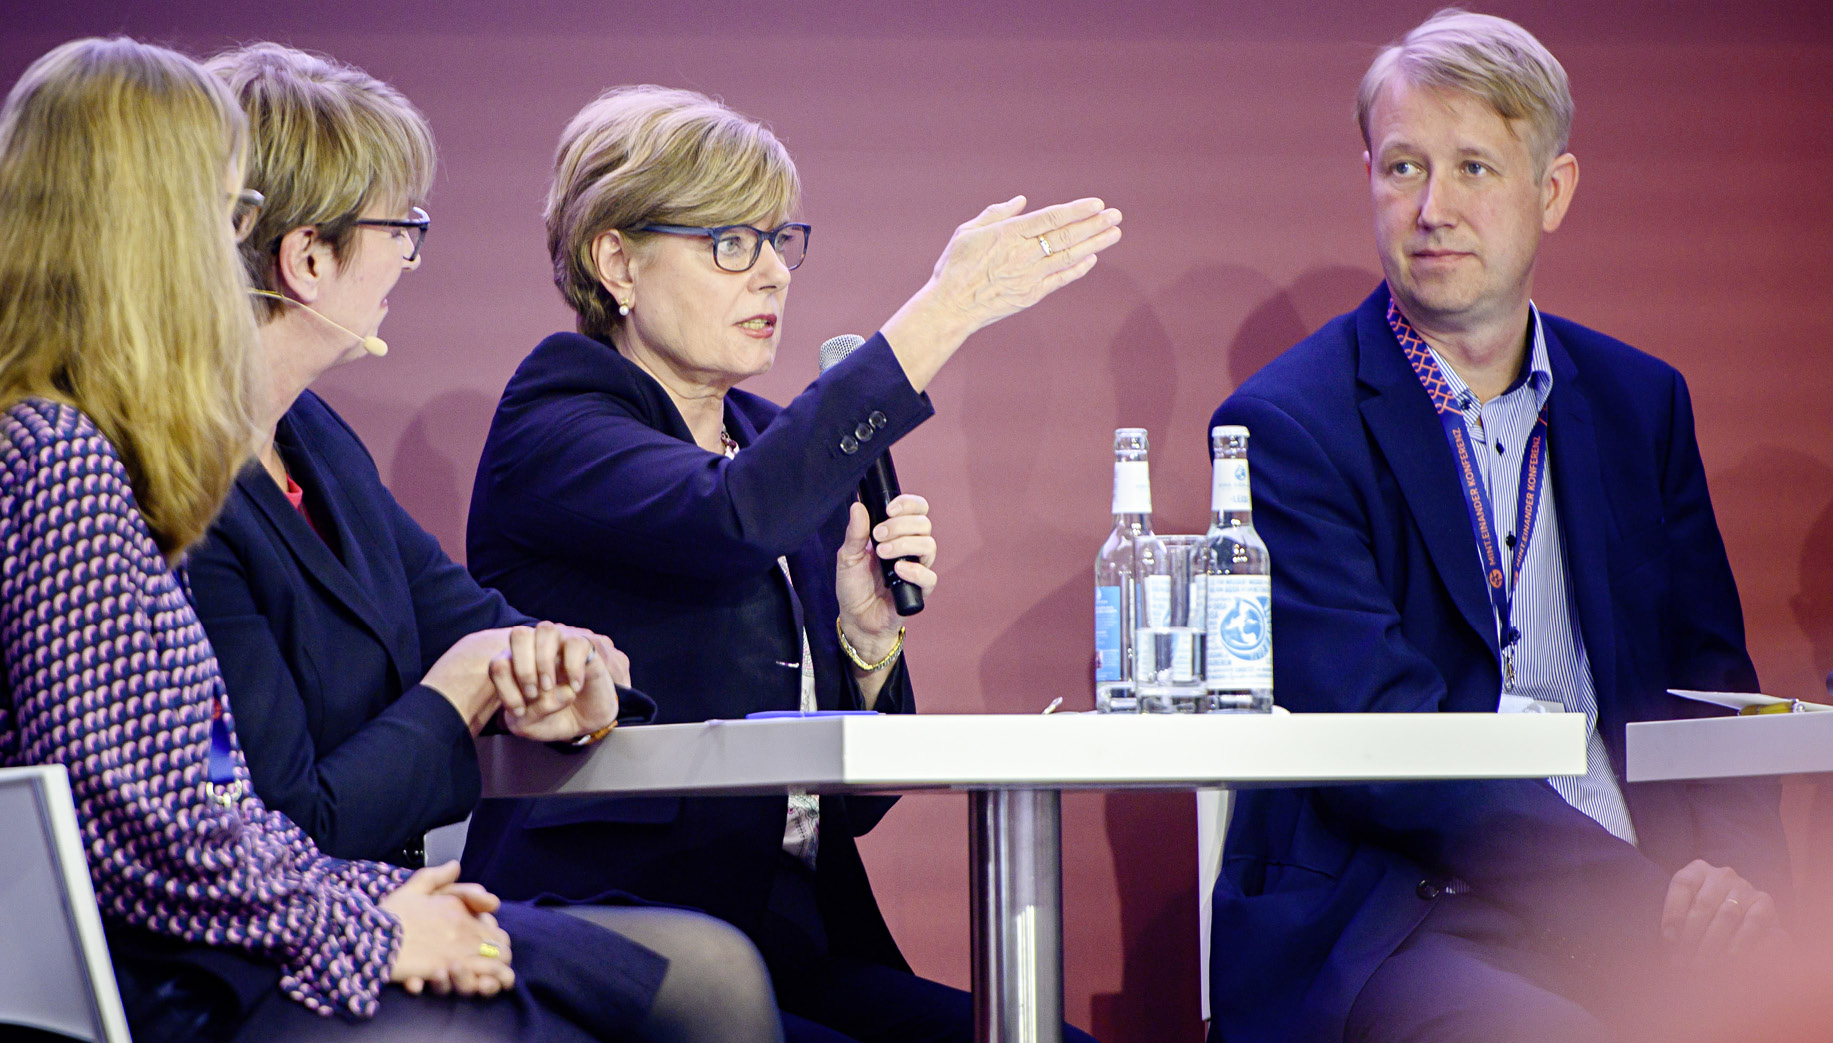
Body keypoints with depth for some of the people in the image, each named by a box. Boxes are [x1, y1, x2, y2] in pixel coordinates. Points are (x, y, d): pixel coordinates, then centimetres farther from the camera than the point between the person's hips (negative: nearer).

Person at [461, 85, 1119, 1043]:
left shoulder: (782, 445, 18)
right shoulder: (552, 425, -2)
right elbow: (730, 519, -27)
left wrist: (868, 632, -2)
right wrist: (946, 309, -24)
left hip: (795, 959, 7)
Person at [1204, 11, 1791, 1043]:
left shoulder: (1640, 403, 16)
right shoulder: (1285, 427, -2)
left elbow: (1706, 679, 15)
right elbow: (1377, 738, -12)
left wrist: (1732, 878, -7)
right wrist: (1645, 899, -20)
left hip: (1636, 894, 5)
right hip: (1389, 913, -5)